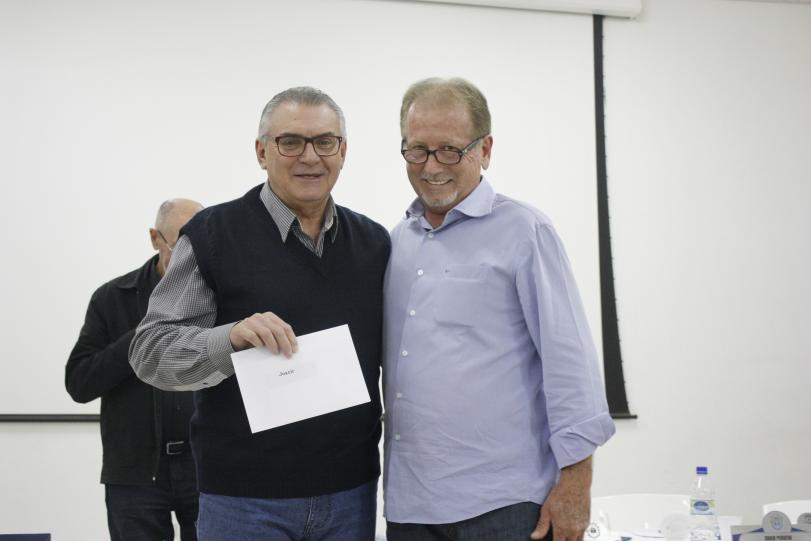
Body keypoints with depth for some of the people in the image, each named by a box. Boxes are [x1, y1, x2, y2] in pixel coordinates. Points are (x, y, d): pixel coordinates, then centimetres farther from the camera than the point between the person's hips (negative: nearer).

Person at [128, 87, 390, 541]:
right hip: (244, 497, -4)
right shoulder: (213, 234, -5)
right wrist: (230, 337, -26)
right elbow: (150, 351, -9)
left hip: (350, 491, 4)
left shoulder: (374, 243, 8)